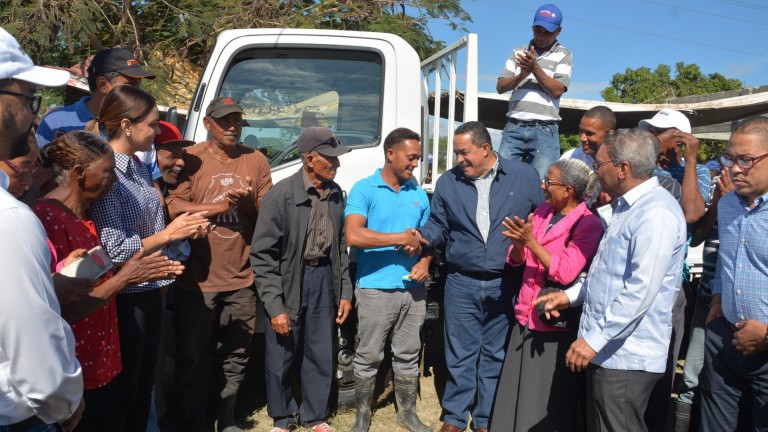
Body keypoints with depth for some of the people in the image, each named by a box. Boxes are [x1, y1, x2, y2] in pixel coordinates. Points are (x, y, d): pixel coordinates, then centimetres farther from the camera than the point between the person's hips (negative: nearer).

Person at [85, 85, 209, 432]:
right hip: (124, 296, -8)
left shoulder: (138, 167, 7)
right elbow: (114, 249, -23)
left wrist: (183, 230, -2)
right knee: (123, 388, 9)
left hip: (149, 290, 8)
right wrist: (167, 235, -16)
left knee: (145, 382, 20)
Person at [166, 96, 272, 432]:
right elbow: (173, 207, -12)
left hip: (242, 281, 3)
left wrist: (249, 203, -13)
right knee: (193, 357, 10)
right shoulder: (191, 159, -3)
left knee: (235, 356, 14)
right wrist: (220, 206, -15)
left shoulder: (256, 160, 7)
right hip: (196, 281, -3)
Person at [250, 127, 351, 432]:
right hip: (288, 280, -4)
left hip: (324, 277, 4)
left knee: (321, 356, 13)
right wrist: (275, 307, -15)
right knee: (280, 358, 10)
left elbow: (341, 247, 10)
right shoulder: (282, 195, -14)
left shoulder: (336, 194, 2)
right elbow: (262, 255, -13)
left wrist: (345, 292, 7)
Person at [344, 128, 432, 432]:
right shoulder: (365, 189, -7)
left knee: (408, 354, 15)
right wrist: (402, 239, -17)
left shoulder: (419, 194, 10)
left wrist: (425, 261, -3)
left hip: (413, 289, 5)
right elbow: (353, 236, -21)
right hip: (376, 289, -5)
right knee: (369, 356, 6)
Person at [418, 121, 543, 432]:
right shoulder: (447, 182, 6)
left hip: (506, 285, 0)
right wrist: (422, 237, -10)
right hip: (462, 284, 1)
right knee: (460, 355, 7)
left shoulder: (525, 176, 2)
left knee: (495, 356, 12)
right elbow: (438, 226, 10)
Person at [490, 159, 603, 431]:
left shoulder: (588, 225, -13)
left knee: (547, 401, 7)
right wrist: (518, 244, -13)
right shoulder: (542, 212, 8)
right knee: (516, 392, 16)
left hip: (556, 323, -7)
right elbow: (516, 260, 8)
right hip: (526, 317, 7)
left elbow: (565, 273, -22)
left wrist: (531, 242, -25)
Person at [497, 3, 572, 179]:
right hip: (514, 127, 3)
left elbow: (557, 91, -5)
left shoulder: (564, 55, 7)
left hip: (545, 131, -2)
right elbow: (500, 87, 8)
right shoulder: (518, 52, 15)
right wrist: (521, 76, -11)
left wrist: (535, 68, -14)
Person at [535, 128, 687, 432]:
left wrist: (595, 340, -24)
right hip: (607, 349, 10)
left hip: (626, 356, -10)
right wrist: (571, 295, 13)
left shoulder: (655, 213, -19)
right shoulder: (628, 206, 15)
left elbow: (641, 290, -26)